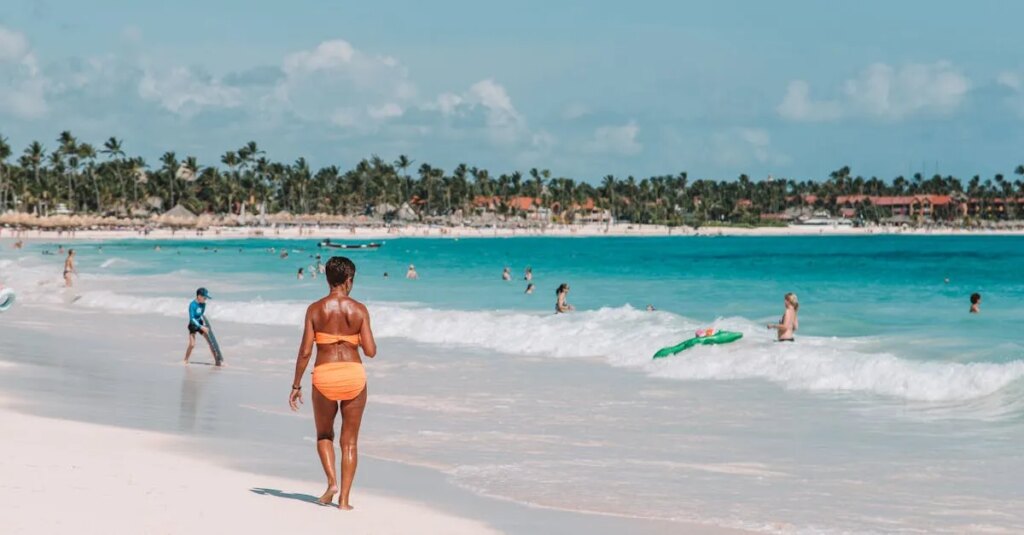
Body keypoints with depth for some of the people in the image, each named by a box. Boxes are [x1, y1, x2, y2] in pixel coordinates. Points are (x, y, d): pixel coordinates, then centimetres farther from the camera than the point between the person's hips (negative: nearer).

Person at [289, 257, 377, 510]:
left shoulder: (315, 309, -2)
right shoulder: (359, 309, -2)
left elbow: (305, 351, -4)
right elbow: (370, 351, -4)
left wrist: (296, 386, 4)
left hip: (324, 375, 0)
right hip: (353, 375, 0)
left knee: (324, 435, 22)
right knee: (349, 441, 10)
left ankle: (332, 482, 1)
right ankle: (344, 498, 6)